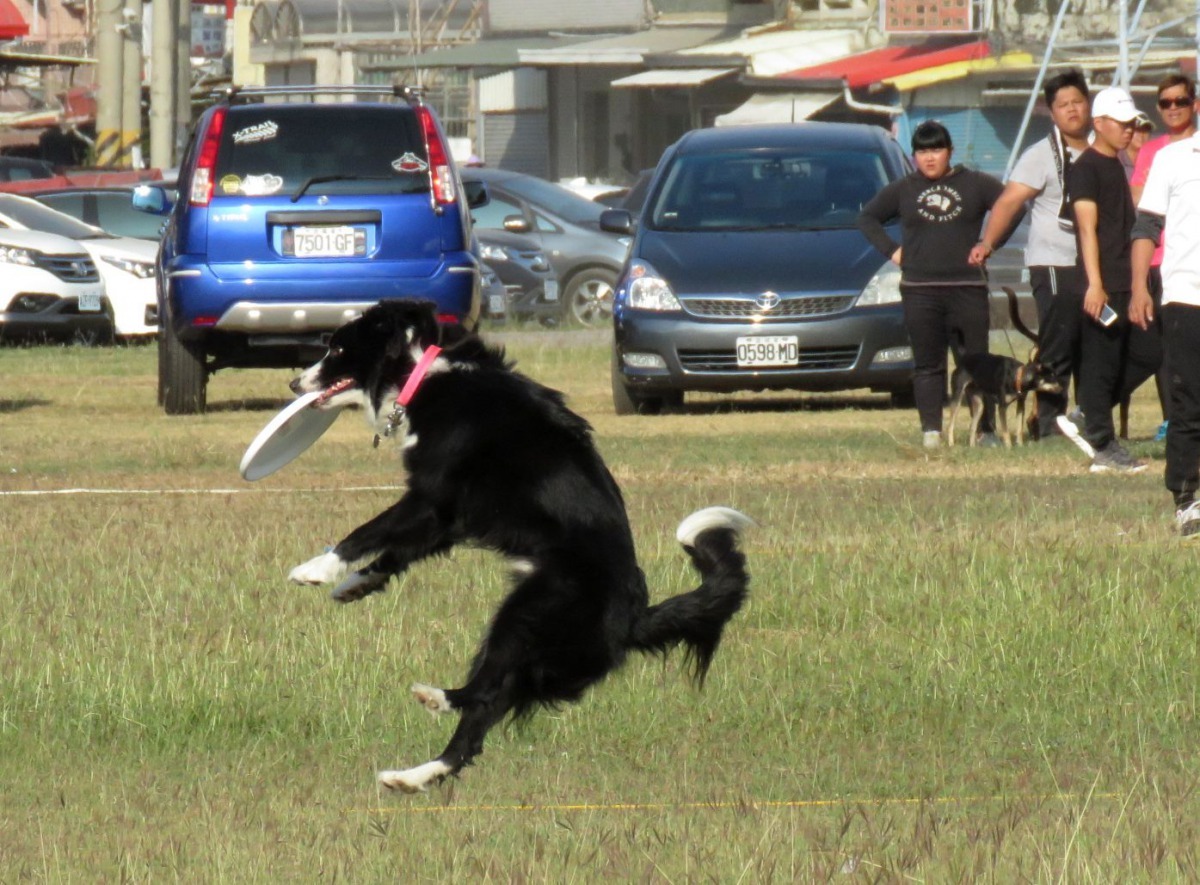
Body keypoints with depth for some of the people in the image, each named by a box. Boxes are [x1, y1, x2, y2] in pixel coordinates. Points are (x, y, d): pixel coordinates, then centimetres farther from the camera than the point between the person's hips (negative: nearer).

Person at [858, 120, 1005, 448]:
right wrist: (891, 250, 7)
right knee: (928, 364, 0)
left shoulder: (974, 184, 7)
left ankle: (986, 429, 0)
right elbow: (867, 218, 20)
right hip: (920, 289, 1)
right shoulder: (903, 190, 12)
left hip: (967, 286, -1)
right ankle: (931, 428, -1)